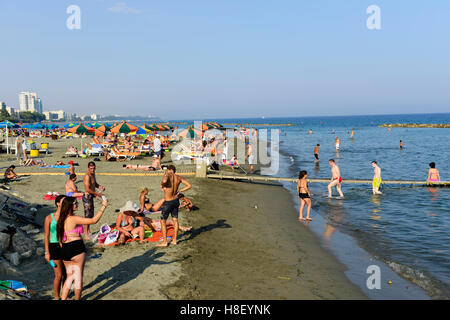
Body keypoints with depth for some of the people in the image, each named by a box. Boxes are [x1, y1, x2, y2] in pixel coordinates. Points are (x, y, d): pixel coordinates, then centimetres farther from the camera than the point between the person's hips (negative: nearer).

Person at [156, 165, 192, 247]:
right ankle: (174, 240, 20)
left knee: (163, 221, 7)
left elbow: (164, 181, -42)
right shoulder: (179, 177, -2)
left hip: (167, 203, -6)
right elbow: (189, 186, 0)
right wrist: (179, 191, 5)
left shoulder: (167, 175, -18)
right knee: (175, 220, 14)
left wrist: (162, 185, -19)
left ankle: (164, 242, 7)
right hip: (176, 200, 6)